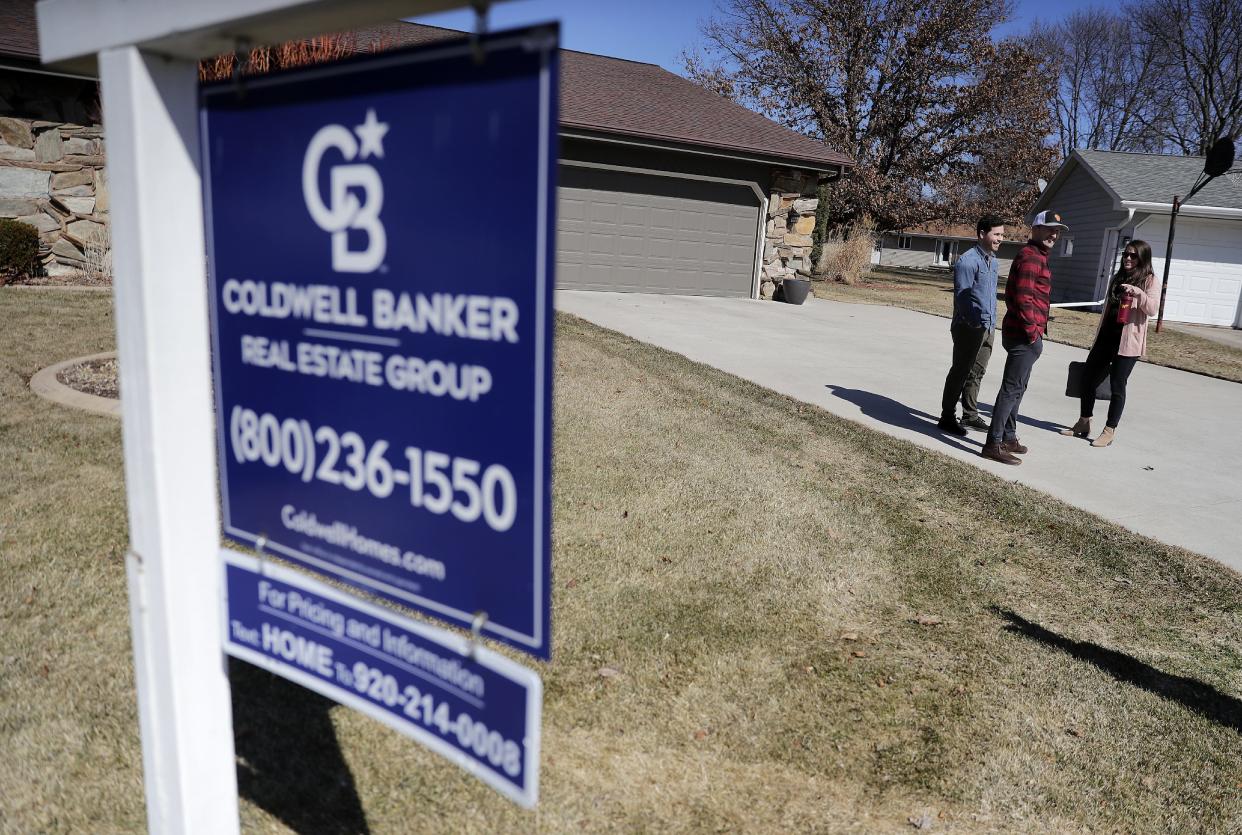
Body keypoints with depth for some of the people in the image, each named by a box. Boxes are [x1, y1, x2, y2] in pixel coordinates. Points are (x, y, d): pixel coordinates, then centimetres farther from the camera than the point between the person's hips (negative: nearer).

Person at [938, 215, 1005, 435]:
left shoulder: (993, 261, 15)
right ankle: (947, 417, 6)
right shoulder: (968, 261, -14)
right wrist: (976, 323, -20)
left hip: (988, 328, 9)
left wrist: (992, 324, 18)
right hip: (970, 327, -9)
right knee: (960, 373, -2)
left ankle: (970, 415, 25)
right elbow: (962, 297, -17)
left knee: (977, 373, 15)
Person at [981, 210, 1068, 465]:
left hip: (1020, 333, 11)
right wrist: (1032, 331, -17)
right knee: (1012, 389, -8)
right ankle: (994, 444, -6)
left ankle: (1008, 436, 27)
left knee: (1016, 388, 17)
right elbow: (1023, 298, -23)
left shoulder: (1035, 256, 19)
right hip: (1025, 336, -11)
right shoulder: (1031, 257, -14)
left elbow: (1012, 293, 24)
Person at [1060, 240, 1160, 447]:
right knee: (1088, 377, 8)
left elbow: (1153, 309, -14)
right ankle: (1083, 423, 22)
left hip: (1128, 342, -6)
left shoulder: (1150, 280, -2)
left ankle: (1109, 431, 6)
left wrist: (1138, 293, -31)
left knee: (1117, 385, -3)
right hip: (1106, 337, 7)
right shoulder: (1117, 278, 16)